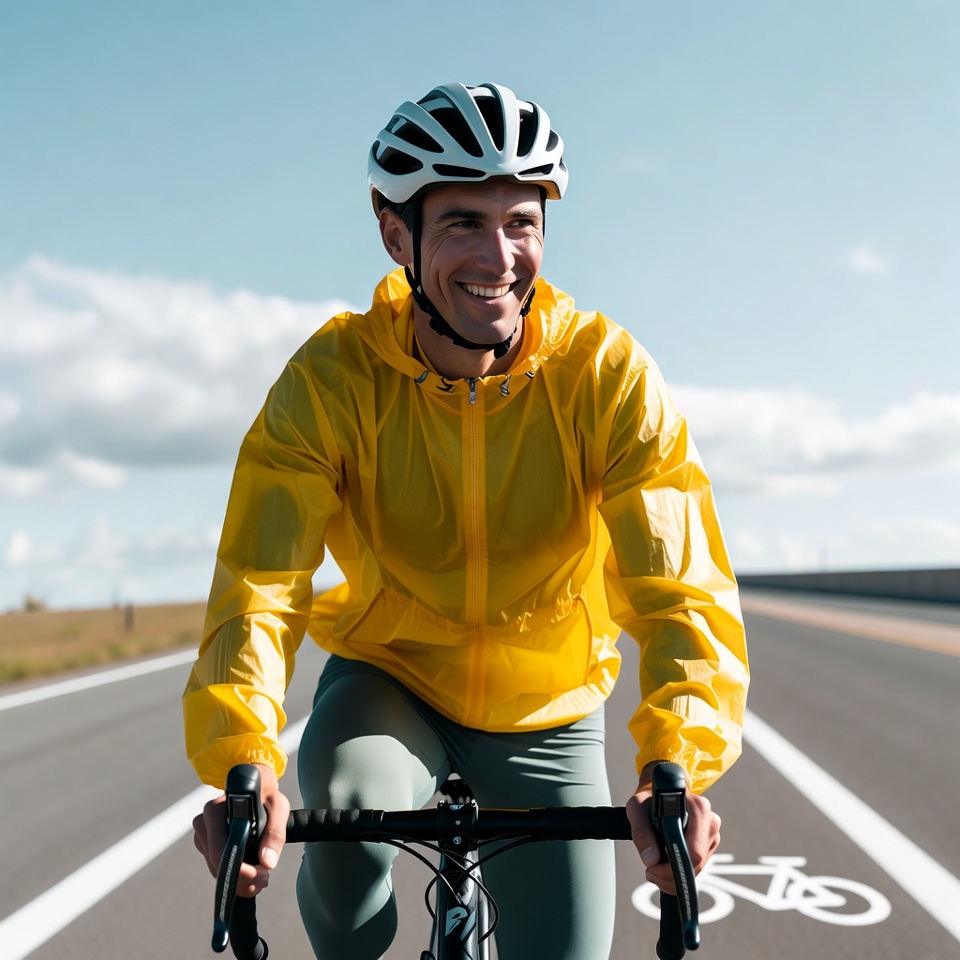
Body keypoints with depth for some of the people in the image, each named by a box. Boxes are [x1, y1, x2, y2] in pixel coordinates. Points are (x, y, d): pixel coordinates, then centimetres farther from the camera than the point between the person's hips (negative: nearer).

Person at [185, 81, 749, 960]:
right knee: (345, 799, -32)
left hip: (543, 719, 1)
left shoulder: (606, 374, -21)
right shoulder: (332, 378, -21)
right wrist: (245, 766, -46)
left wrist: (677, 763, -45)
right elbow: (258, 585, -29)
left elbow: (682, 590, -28)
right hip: (388, 681, -1)